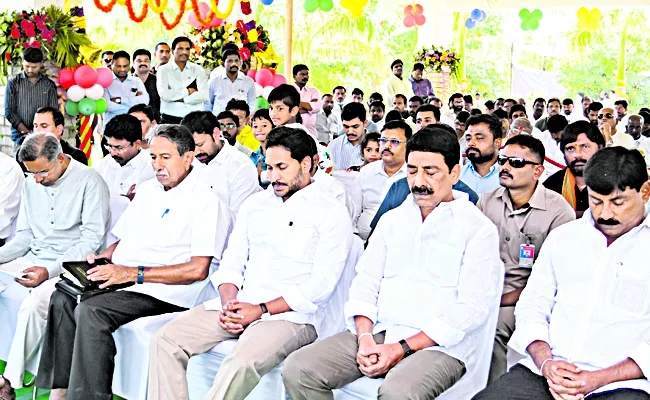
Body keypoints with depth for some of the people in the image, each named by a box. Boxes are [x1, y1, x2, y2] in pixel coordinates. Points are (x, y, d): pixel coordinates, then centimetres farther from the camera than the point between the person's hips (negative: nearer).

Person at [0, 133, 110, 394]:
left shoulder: (90, 181, -10)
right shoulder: (31, 184, 12)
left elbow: (92, 239, -14)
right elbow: (24, 235, 18)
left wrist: (50, 270, -23)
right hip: (32, 259, 8)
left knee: (33, 305, -32)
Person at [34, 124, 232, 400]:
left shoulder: (206, 202, -8)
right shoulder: (147, 189, 18)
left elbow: (198, 269, -18)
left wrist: (133, 273, -20)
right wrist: (103, 258, 3)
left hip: (162, 292, -8)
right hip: (119, 279, 8)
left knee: (90, 311, -27)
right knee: (62, 298, -14)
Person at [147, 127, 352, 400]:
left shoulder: (332, 213, -1)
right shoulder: (255, 204, 19)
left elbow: (321, 285, -9)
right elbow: (232, 262, 16)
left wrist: (260, 310, -15)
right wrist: (228, 303, -6)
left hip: (289, 315, -6)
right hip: (237, 307, 6)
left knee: (242, 363, -35)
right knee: (166, 339, -13)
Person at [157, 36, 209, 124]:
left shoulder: (198, 69, 9)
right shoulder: (163, 70, 6)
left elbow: (204, 96, -4)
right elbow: (164, 94, -10)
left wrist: (181, 99, -8)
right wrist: (188, 91, -2)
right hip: (170, 119, -1)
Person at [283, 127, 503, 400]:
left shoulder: (479, 230, -1)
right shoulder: (392, 219, 17)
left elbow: (473, 307, -10)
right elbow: (365, 282, 13)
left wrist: (402, 349, -16)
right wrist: (365, 336, -7)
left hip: (438, 346, -5)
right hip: (378, 333, 6)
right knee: (298, 369, -15)